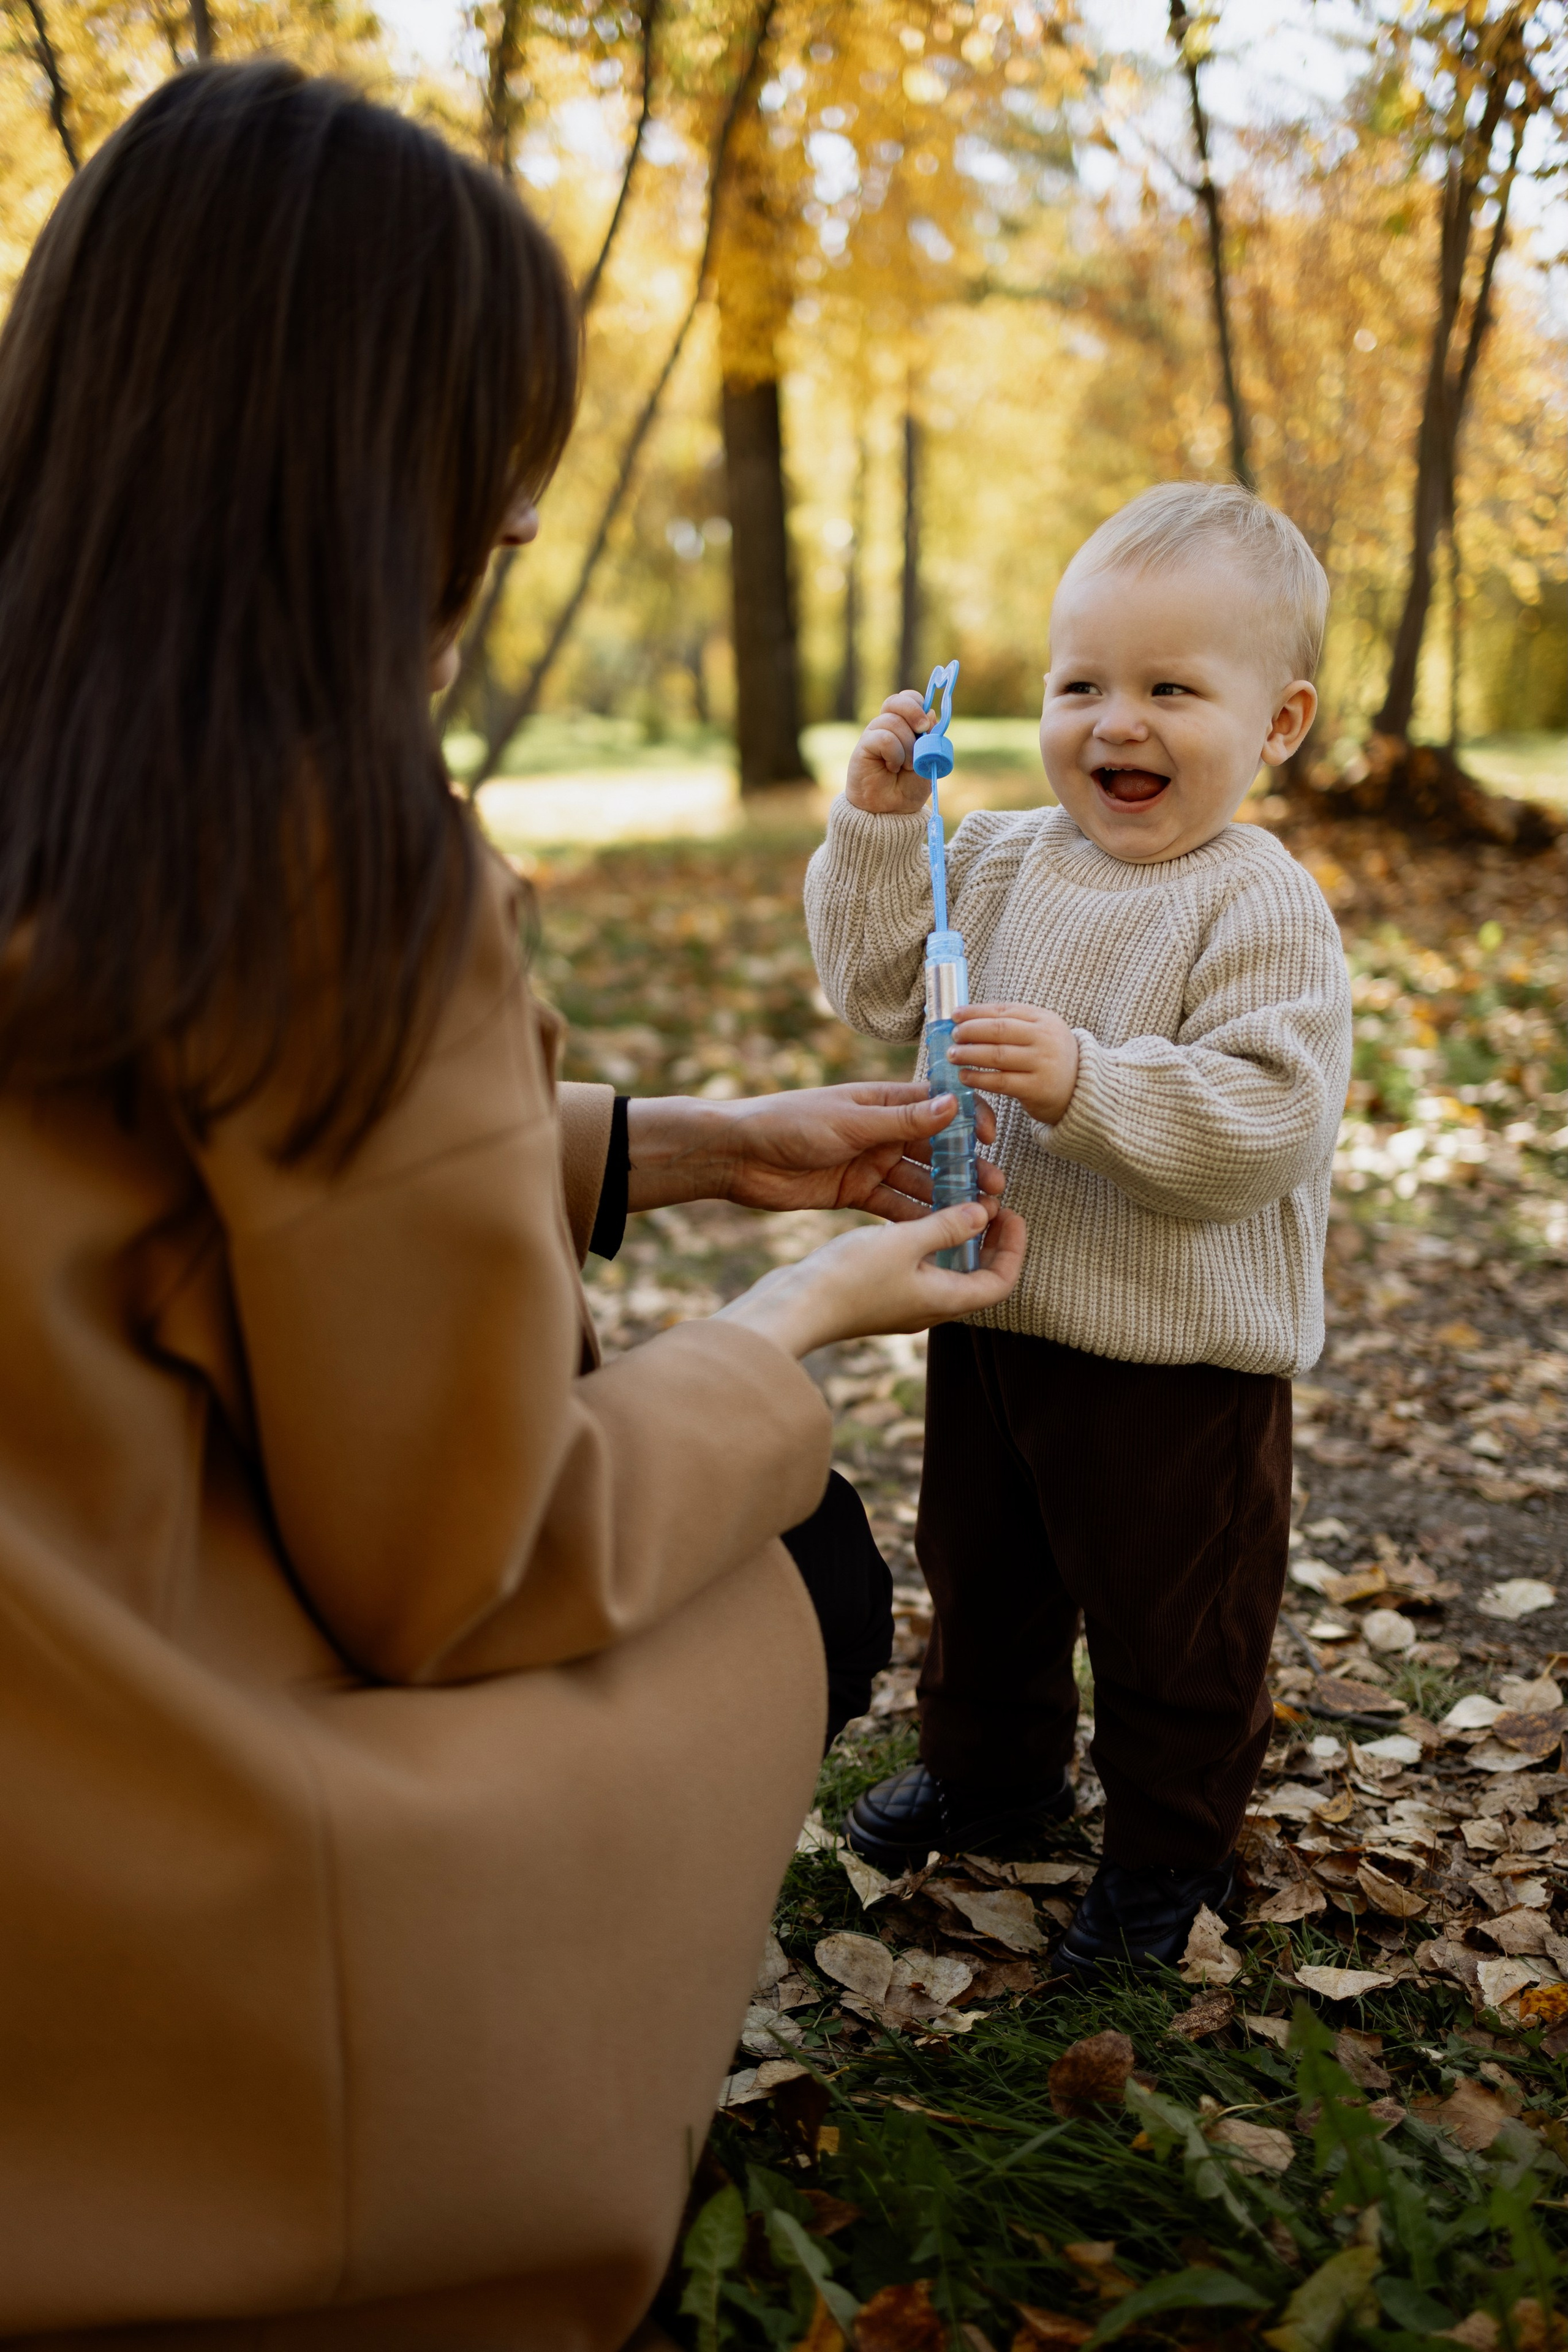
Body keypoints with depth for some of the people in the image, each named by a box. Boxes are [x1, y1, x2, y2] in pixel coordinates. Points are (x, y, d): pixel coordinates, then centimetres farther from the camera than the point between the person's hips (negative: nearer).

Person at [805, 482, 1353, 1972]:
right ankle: (990, 1765, 49)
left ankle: (1168, 1847, 34)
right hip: (993, 1311, 7)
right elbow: (876, 981, 9)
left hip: (1178, 1360, -6)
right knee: (980, 1573, 25)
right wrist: (880, 824, -2)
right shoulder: (1004, 861, 2)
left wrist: (1088, 1083, -37)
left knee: (1173, 1628, 11)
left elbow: (1265, 1124, -27)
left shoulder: (1262, 912, -19)